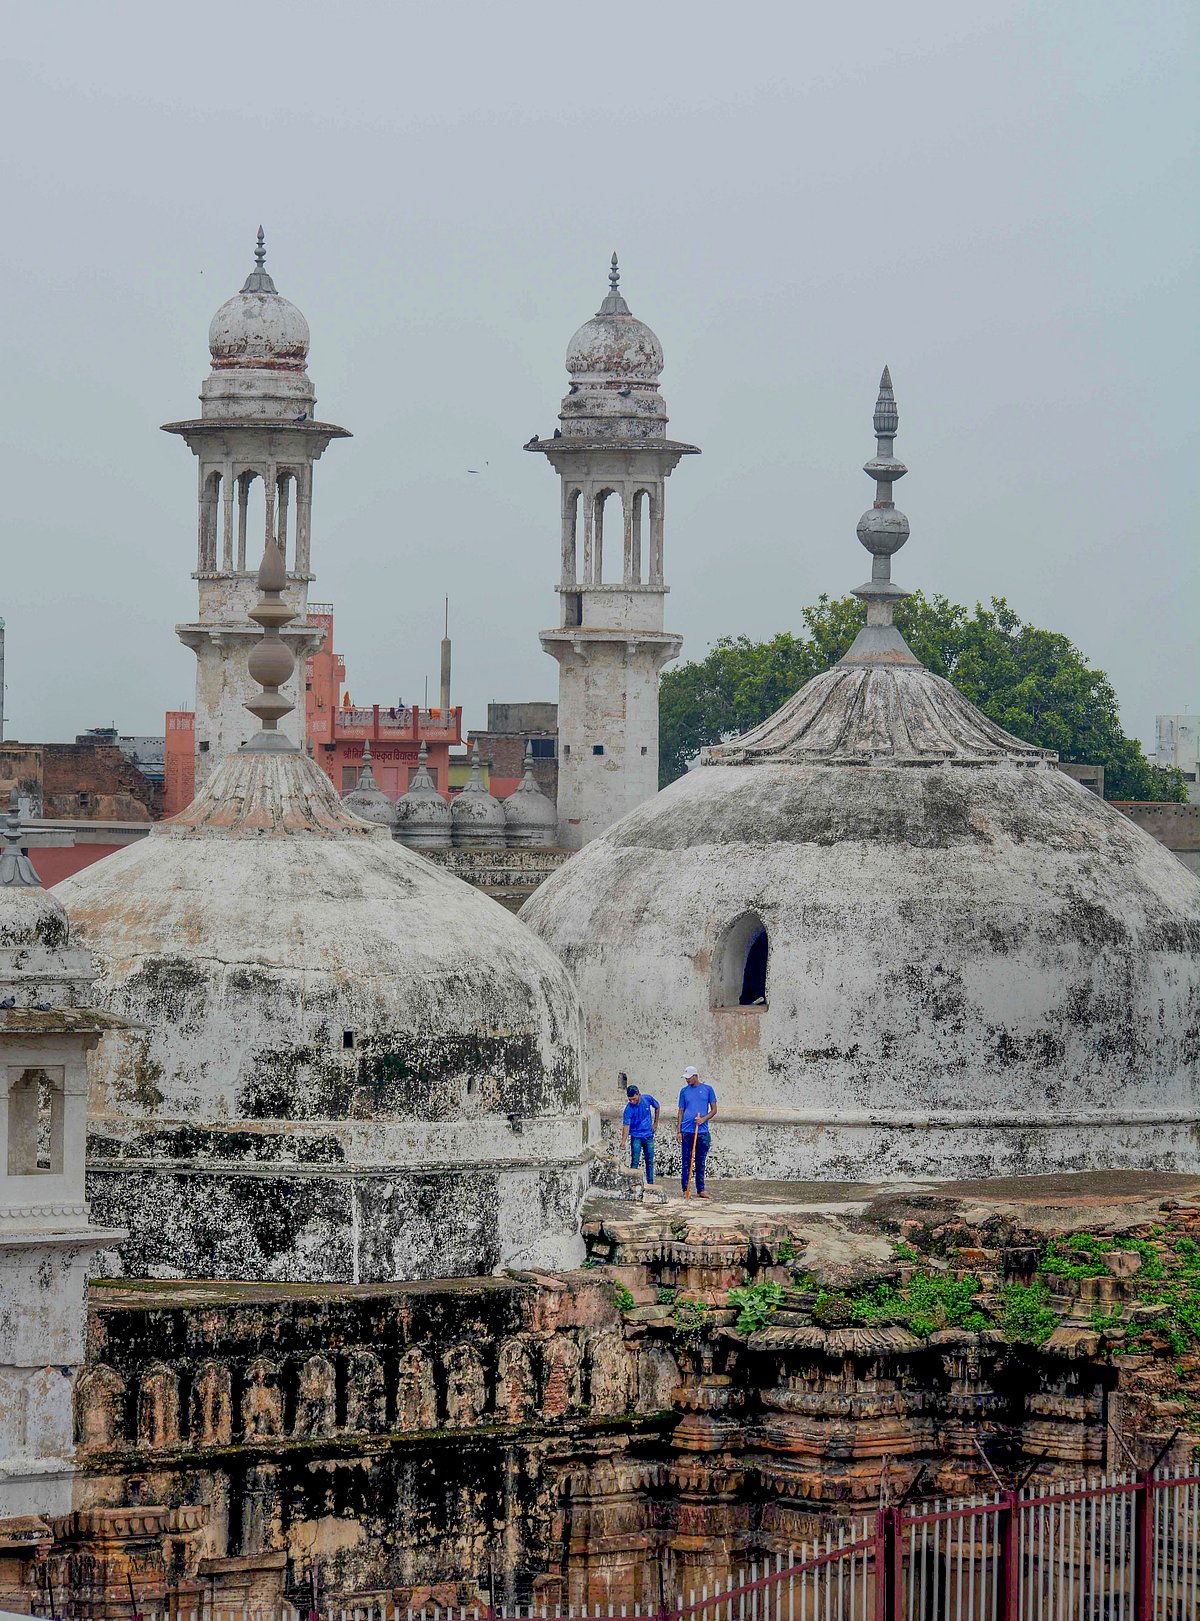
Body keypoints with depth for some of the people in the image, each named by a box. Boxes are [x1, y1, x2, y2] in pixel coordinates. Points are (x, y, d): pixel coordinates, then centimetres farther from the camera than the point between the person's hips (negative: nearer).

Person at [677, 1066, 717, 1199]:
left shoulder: (707, 1089, 5)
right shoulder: (684, 1091, 8)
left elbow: (714, 1110, 7)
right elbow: (681, 1112, 10)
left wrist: (703, 1119, -11)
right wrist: (678, 1130, 2)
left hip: (702, 1131, 0)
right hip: (687, 1131, 0)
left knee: (700, 1162, 6)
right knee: (686, 1162, -2)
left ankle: (700, 1190, 13)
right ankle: (686, 1190, 1)